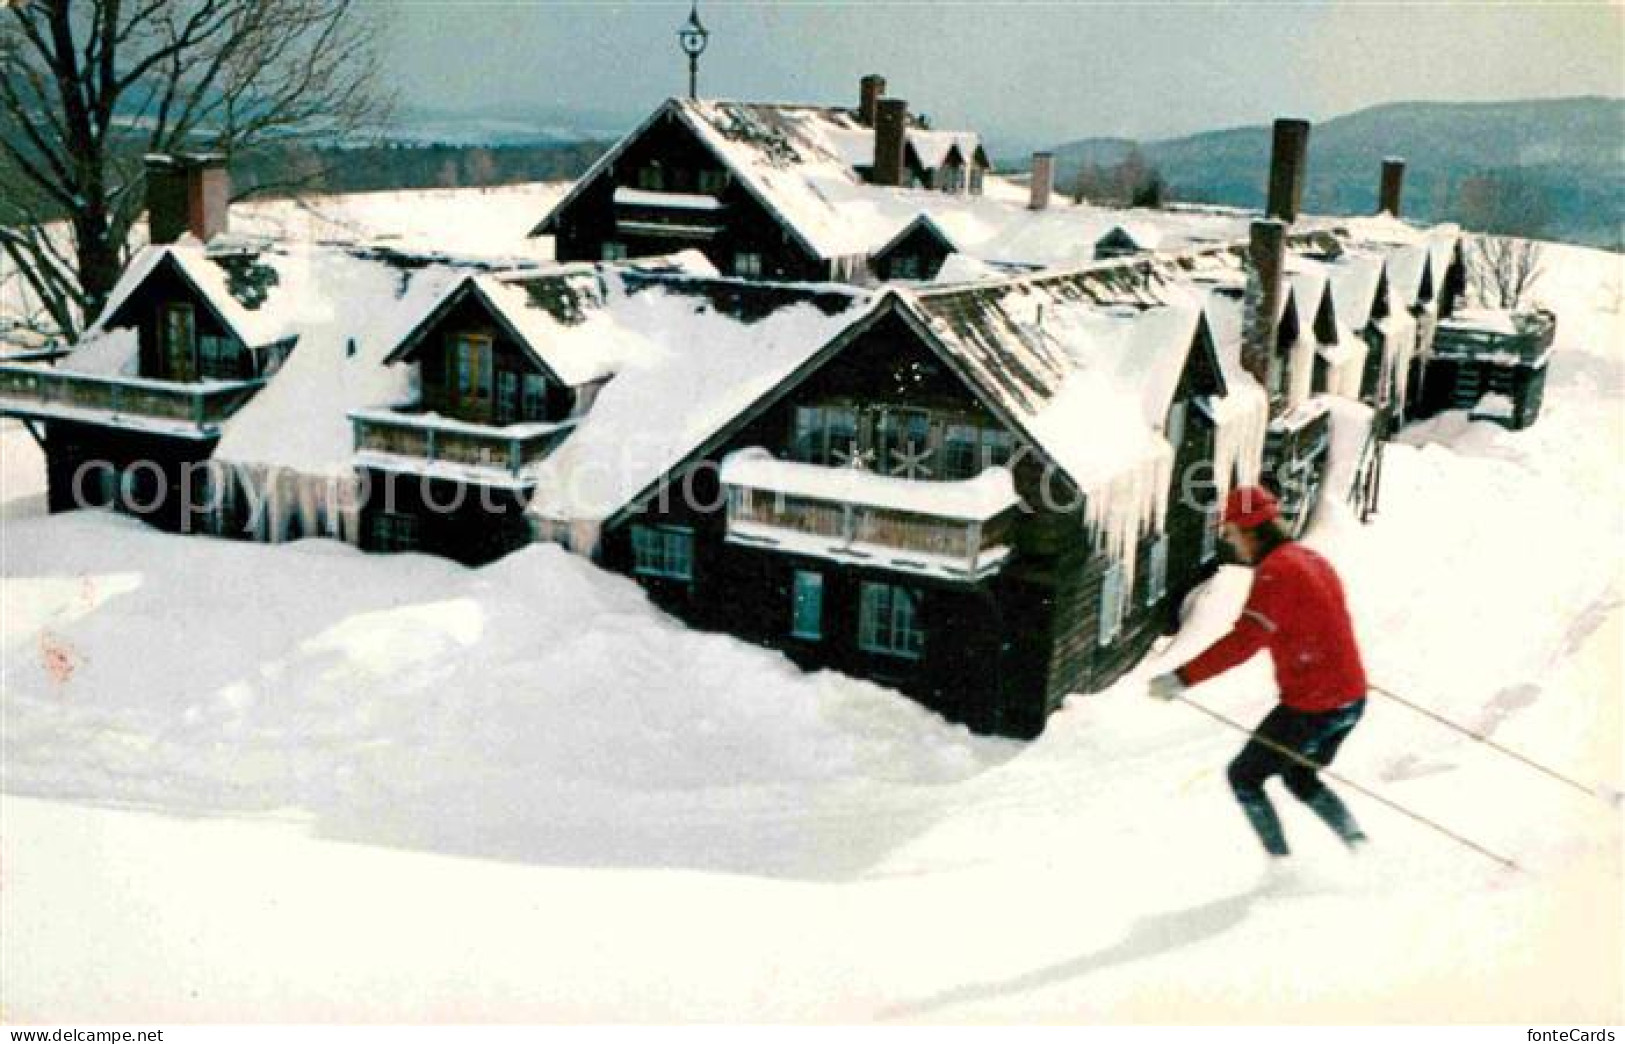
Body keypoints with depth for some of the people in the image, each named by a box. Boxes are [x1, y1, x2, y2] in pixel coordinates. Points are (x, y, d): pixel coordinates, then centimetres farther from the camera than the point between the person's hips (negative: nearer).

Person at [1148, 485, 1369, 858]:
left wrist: (1182, 678, -28)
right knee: (1299, 778, 28)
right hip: (1351, 697, 9)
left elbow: (1244, 641, -27)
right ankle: (1358, 843, 19)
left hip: (1312, 707, -9)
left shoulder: (1275, 571, -18)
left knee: (1243, 777, 7)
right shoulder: (1312, 559, 10)